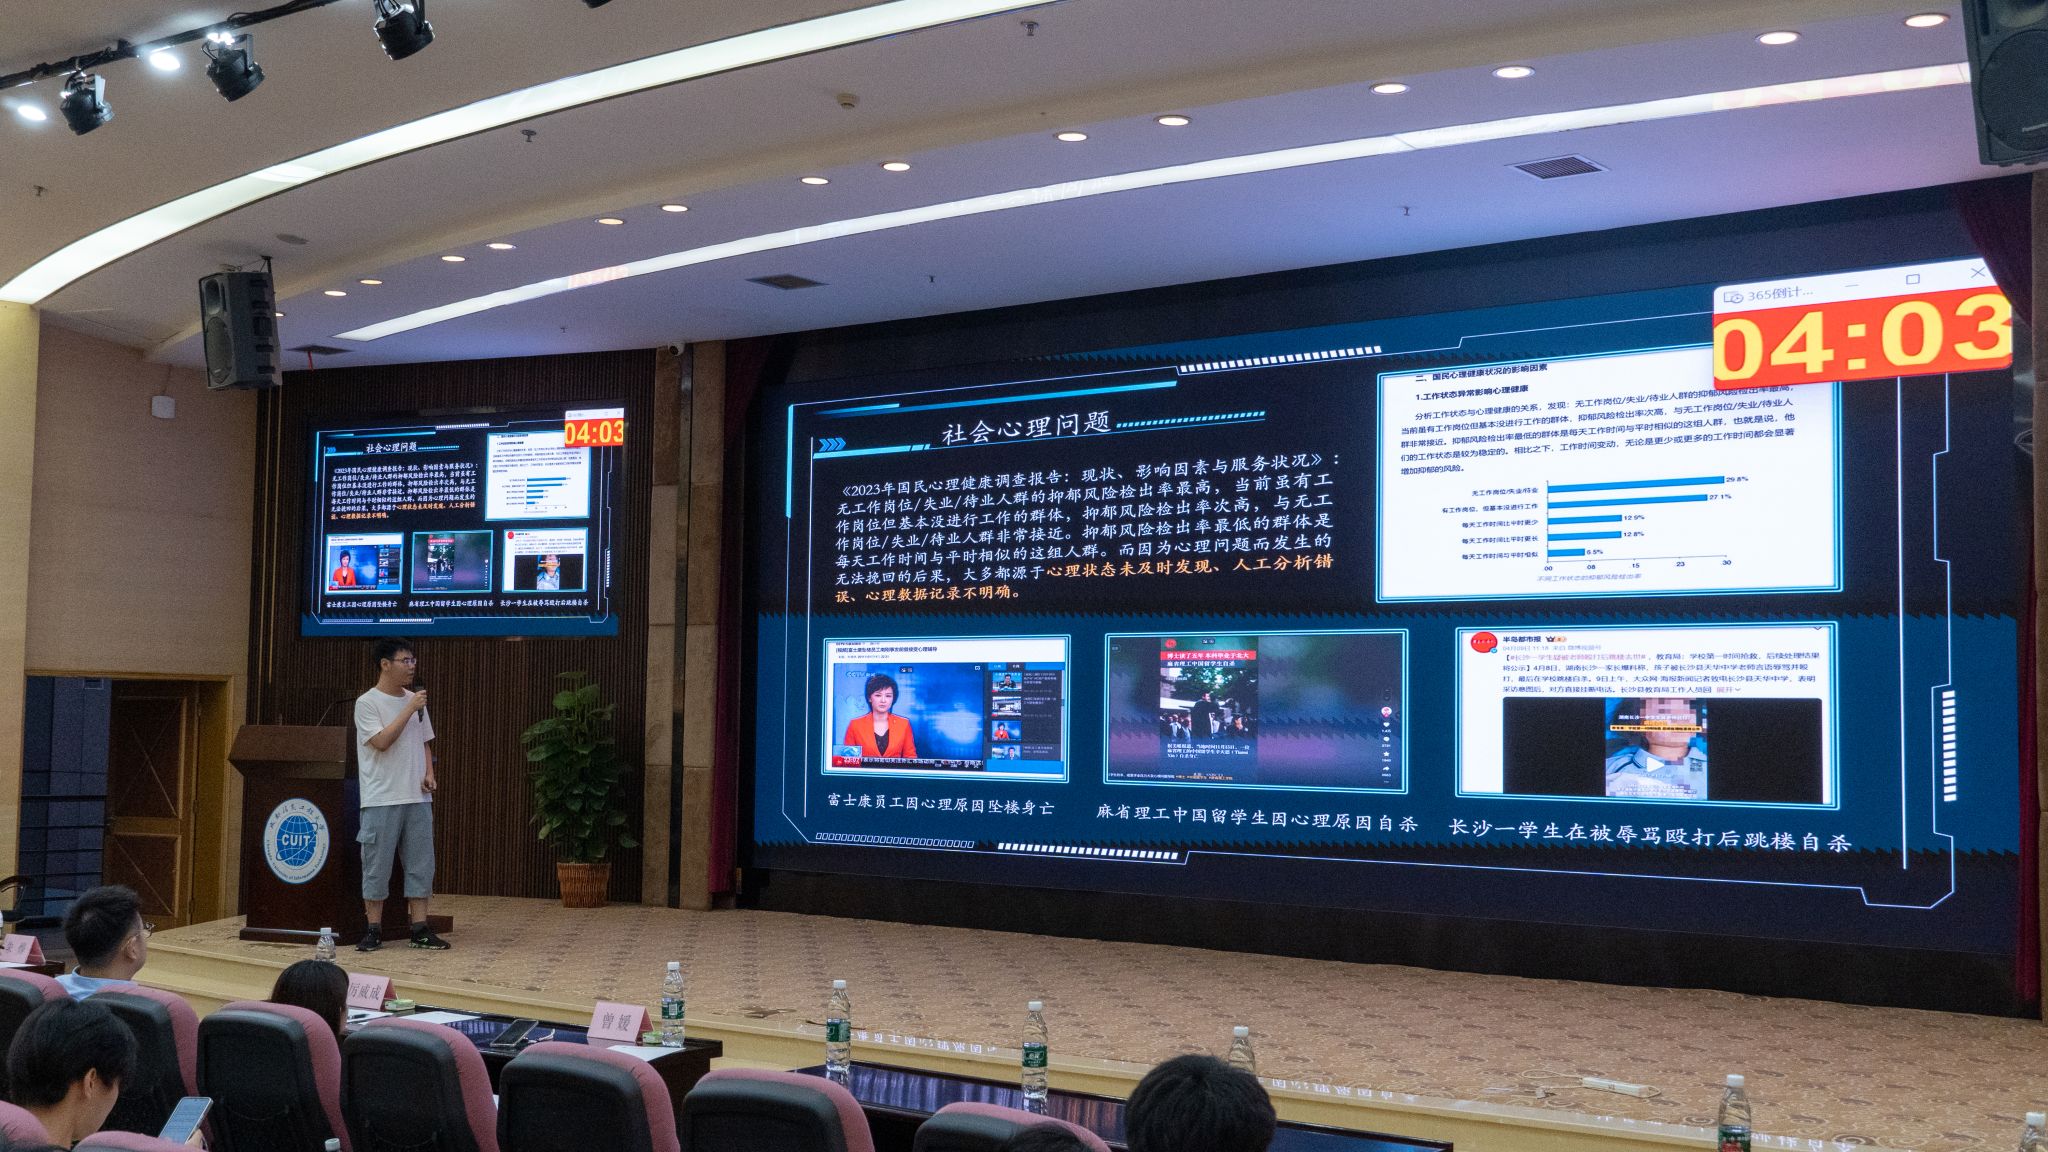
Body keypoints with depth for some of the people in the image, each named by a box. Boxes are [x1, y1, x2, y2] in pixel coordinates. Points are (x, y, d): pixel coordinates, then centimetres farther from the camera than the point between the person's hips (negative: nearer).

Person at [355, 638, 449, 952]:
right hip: (381, 800, -6)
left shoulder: (414, 701, 13)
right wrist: (410, 709, -17)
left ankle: (421, 929, 9)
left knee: (421, 864, 5)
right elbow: (381, 742, -17)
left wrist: (429, 773, 3)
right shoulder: (368, 703, -6)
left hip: (418, 797, 6)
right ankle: (374, 930, 9)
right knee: (377, 866, 0)